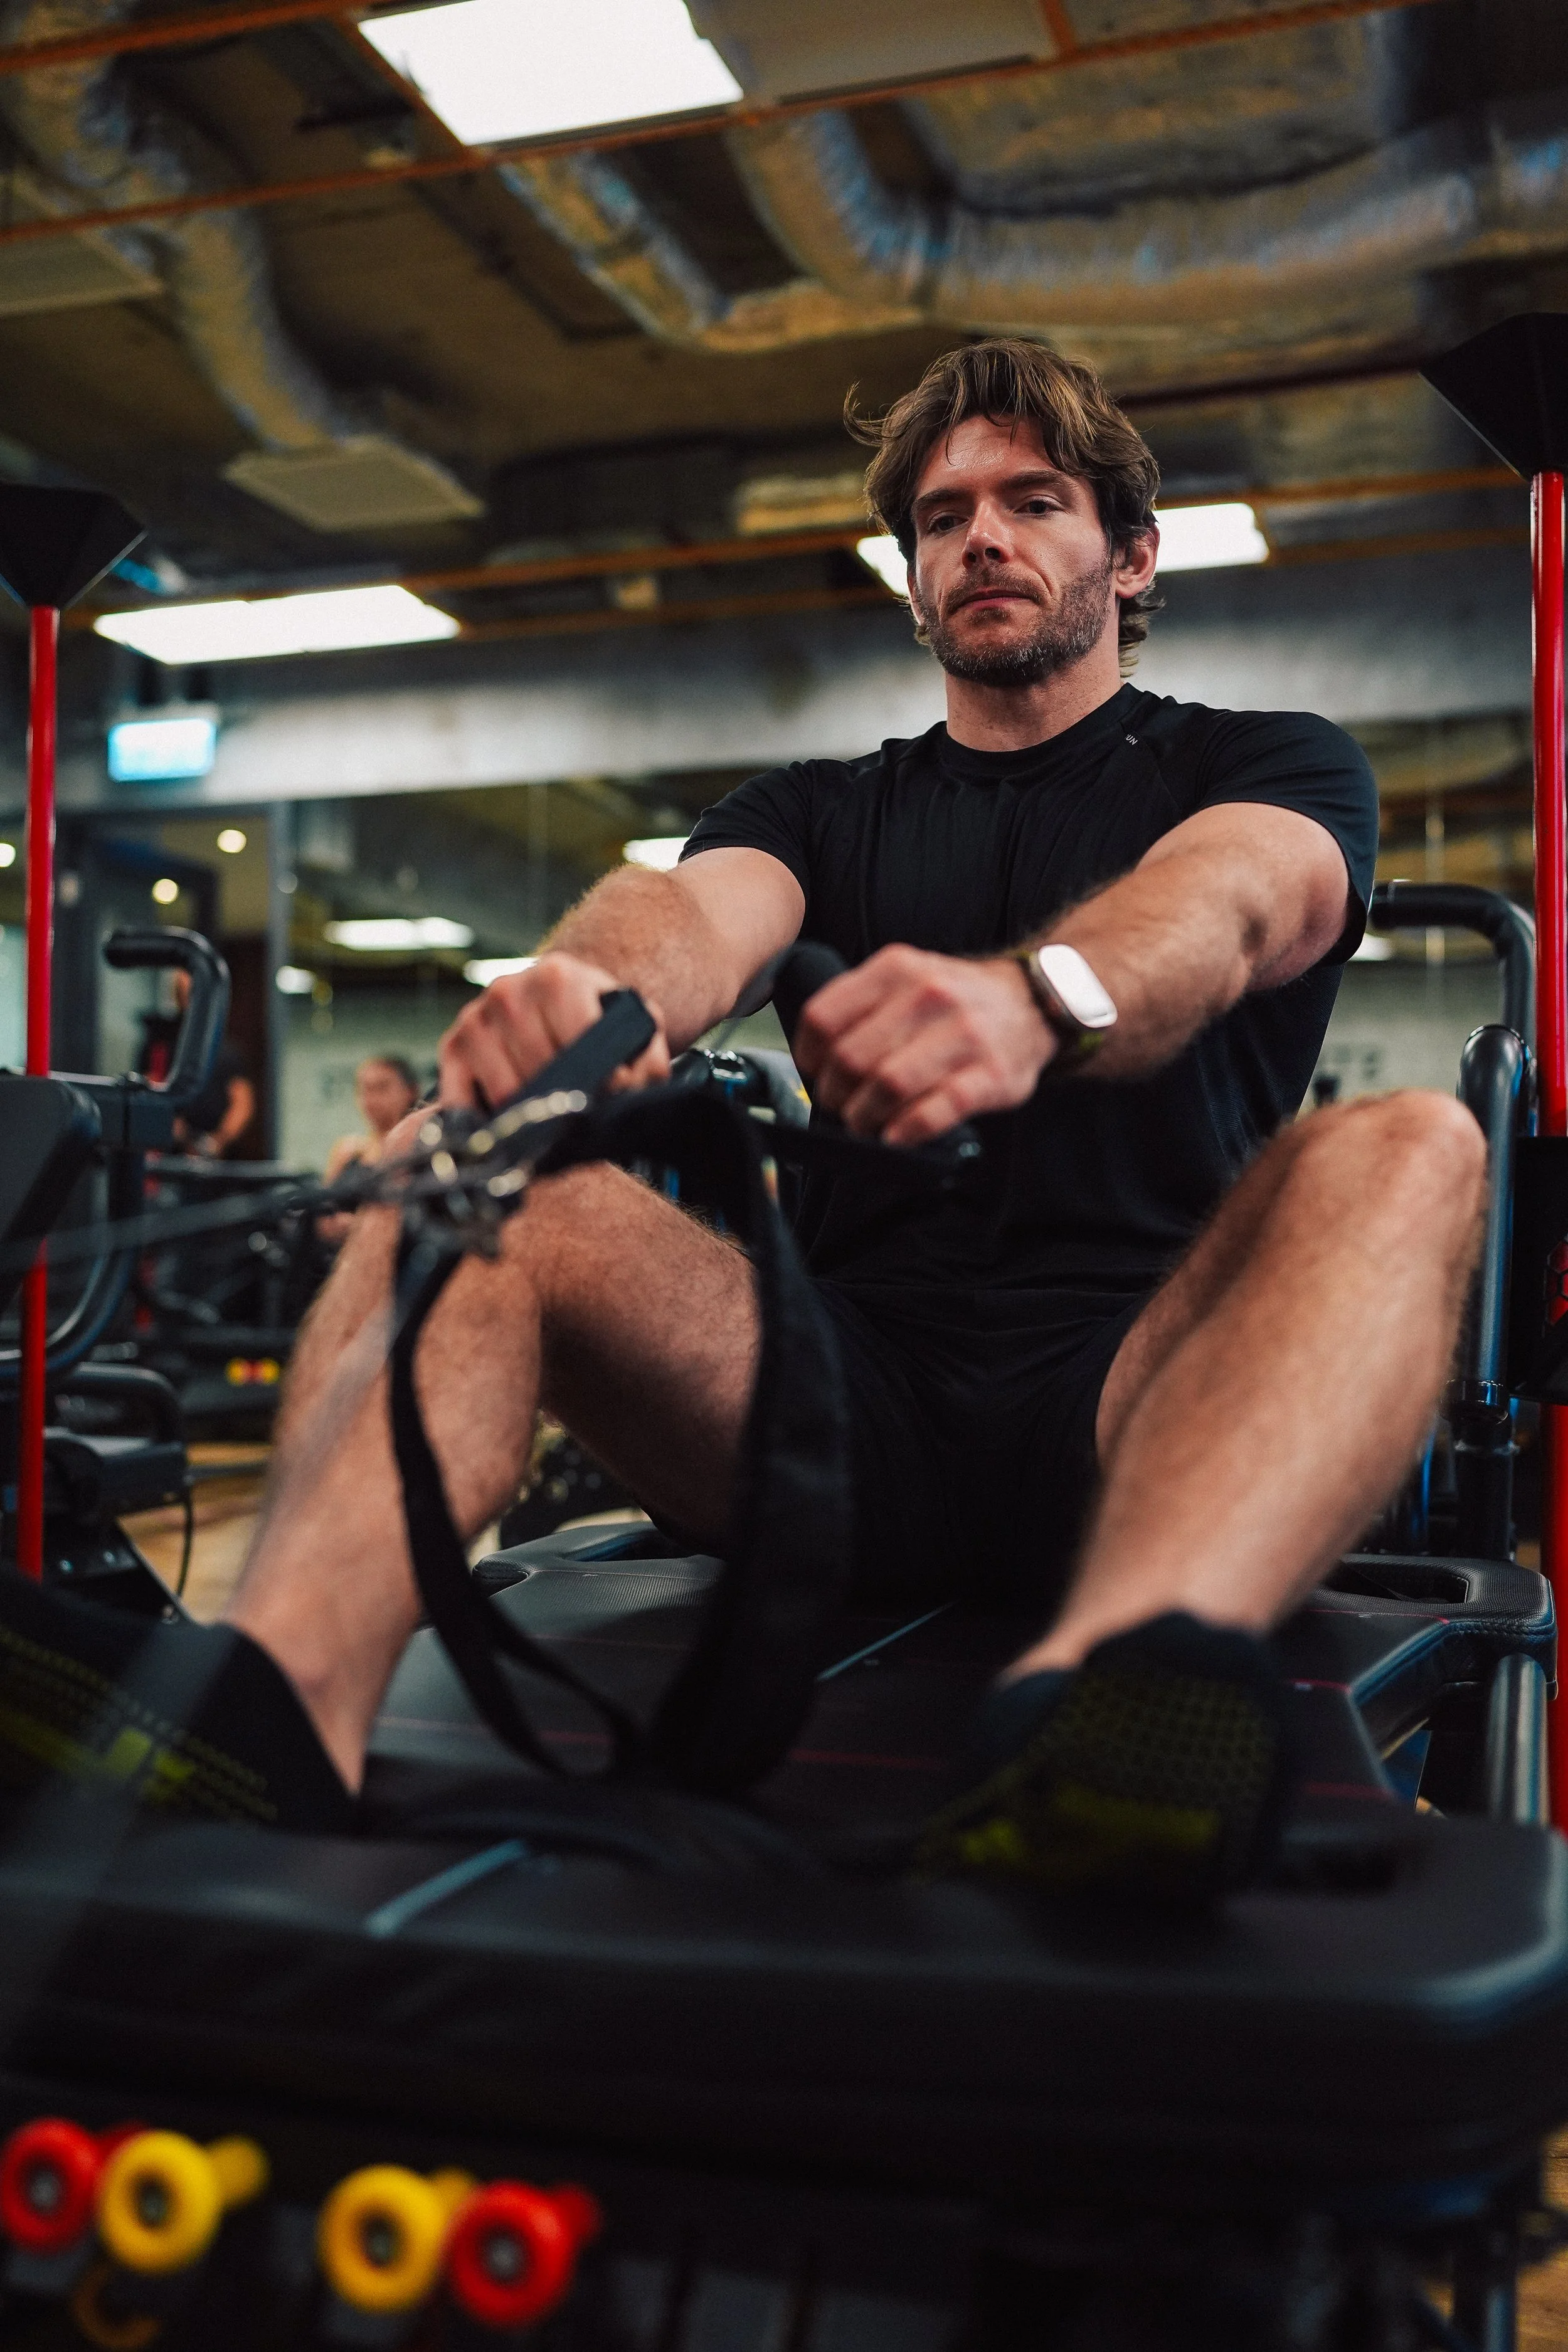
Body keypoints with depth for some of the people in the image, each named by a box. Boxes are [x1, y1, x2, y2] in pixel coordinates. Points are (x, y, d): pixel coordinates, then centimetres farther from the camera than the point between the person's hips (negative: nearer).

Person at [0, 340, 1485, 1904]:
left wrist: (1031, 999, -36)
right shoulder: (823, 811, 22)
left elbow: (1217, 907, -12)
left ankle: (1120, 1693, -58)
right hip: (853, 1397, 2)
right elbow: (695, 910, -3)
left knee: (1404, 1152, -30)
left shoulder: (1272, 772, 15)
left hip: (1126, 1402, -2)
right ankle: (275, 1699, -42)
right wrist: (593, 995, -29)